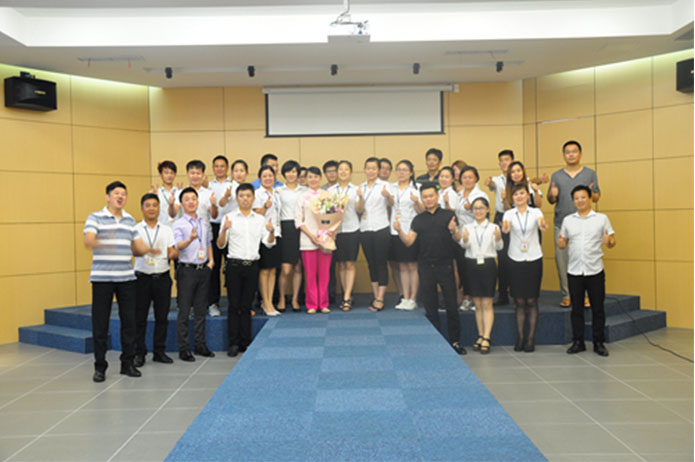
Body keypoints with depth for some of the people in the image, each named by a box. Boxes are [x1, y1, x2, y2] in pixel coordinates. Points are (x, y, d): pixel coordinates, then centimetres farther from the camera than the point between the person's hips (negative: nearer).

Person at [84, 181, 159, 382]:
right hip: (102, 277, -4)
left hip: (126, 277, 4)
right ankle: (100, 366, 12)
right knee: (100, 322, 0)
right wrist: (96, 242, -39)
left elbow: (137, 245, 16)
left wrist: (147, 250, -5)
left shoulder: (130, 220, 15)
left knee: (129, 320, 5)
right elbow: (88, 240, -16)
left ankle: (127, 363, 17)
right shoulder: (95, 218, 0)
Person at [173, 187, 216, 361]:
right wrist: (190, 239, -39)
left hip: (203, 268, 5)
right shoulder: (178, 224, -6)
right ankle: (184, 349, 7)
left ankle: (200, 345, 21)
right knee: (184, 310, 0)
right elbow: (178, 245, -20)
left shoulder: (205, 223, 12)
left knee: (200, 309, 12)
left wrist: (211, 260, 8)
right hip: (187, 269, -5)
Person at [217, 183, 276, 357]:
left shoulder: (260, 219, 11)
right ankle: (233, 343, 7)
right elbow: (220, 245, -1)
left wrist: (271, 232, -13)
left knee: (246, 306, 7)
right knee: (234, 305, 0)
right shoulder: (229, 218, 3)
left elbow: (268, 243, 7)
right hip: (234, 265, -2)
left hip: (252, 265, 2)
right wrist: (224, 230, -19)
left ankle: (246, 342, 14)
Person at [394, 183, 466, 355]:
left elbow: (458, 239, -4)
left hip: (445, 265, -2)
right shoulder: (418, 219, 10)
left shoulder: (448, 215, 3)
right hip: (425, 267, 2)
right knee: (430, 307, 8)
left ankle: (455, 341, 12)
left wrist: (453, 231, -26)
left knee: (451, 305, 1)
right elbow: (409, 241, 1)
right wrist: (399, 231, -17)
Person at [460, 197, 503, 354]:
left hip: (488, 265, -2)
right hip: (472, 264, 2)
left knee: (487, 304, -2)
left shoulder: (493, 227, 4)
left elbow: (499, 247, -7)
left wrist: (498, 238, -28)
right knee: (477, 304, 8)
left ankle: (486, 338, -2)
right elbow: (464, 245, -8)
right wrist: (464, 239, -30)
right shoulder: (467, 227, 7)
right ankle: (481, 336, 16)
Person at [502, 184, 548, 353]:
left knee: (532, 301, 3)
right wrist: (505, 228, -44)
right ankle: (520, 338, 13)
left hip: (534, 259, -1)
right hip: (516, 260, 1)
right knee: (519, 301, 5)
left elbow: (541, 222, -21)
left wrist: (542, 225, -46)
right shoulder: (509, 214, 2)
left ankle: (531, 338, 11)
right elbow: (505, 226, -19)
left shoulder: (535, 212, 1)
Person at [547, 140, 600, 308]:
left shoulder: (590, 174, 10)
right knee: (562, 259, -1)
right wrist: (552, 195, -9)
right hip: (561, 224, 1)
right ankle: (566, 295, 7)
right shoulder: (556, 176, 13)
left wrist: (591, 194, -13)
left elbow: (597, 197, 9)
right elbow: (551, 200, 14)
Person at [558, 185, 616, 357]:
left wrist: (609, 241, -19)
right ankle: (578, 342, 16)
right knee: (576, 308, 7)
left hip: (595, 270, -1)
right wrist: (561, 243, -13)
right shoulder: (567, 220, 10)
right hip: (574, 271, 2)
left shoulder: (602, 219, 4)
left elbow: (612, 242, 4)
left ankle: (598, 343, 15)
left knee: (597, 308, 4)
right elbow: (563, 243, 10)